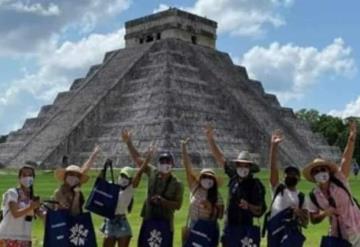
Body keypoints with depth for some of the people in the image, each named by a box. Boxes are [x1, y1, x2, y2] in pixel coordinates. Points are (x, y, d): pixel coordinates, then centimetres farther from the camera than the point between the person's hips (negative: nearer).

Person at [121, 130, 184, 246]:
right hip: (148, 220, 3)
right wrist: (129, 143, -5)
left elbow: (177, 205, -10)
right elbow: (138, 159, 1)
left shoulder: (177, 184, -9)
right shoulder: (152, 173, 0)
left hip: (165, 223, -3)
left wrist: (162, 201, -23)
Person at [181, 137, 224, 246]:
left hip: (209, 230, -1)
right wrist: (183, 147, -13)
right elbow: (188, 168, -6)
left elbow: (220, 215, -4)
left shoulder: (216, 195, -3)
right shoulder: (195, 187, 0)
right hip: (193, 228, 1)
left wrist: (210, 207, -22)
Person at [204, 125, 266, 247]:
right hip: (229, 227, 5)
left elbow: (260, 210, -11)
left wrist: (249, 206, -31)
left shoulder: (256, 185, -12)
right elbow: (220, 158, 8)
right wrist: (210, 139, 4)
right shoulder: (234, 177, 2)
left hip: (245, 229, -5)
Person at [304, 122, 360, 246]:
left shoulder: (339, 180, -13)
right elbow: (313, 219, 3)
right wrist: (324, 213, -18)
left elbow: (346, 159, -26)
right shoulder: (314, 196, -6)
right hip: (337, 235, 3)